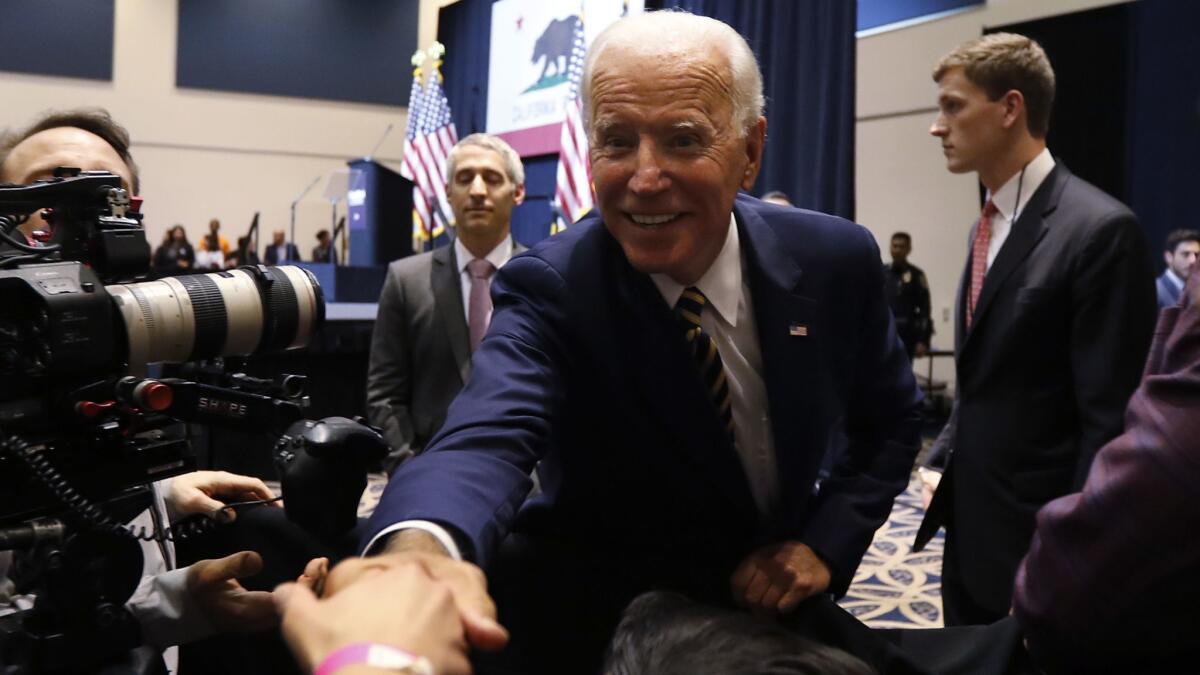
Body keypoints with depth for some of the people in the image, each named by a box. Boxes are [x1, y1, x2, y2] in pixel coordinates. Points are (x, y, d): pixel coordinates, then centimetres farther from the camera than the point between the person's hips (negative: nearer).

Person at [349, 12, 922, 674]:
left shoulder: (836, 259, -15)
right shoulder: (549, 288, -24)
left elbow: (890, 420, 0)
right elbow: (490, 433, -42)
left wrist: (825, 544, -14)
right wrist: (417, 553, -63)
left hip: (774, 594, 3)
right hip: (604, 612, -2)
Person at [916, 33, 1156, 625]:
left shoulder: (1099, 228, -17)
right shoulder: (988, 227, 10)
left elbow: (1110, 420, -19)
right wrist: (945, 461, 9)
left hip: (1038, 546, -8)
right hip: (971, 529, 8)